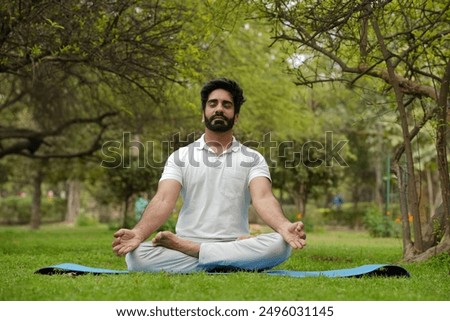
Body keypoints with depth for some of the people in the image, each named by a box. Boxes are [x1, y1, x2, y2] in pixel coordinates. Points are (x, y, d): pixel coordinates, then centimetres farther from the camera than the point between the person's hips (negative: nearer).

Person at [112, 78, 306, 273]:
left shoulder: (253, 159, 10)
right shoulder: (180, 156, 11)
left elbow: (263, 199, -8)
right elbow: (164, 200, -4)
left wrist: (284, 227, -32)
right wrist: (138, 233, -26)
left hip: (235, 247, 0)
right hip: (184, 246, 0)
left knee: (280, 245, -31)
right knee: (136, 254, -29)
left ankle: (187, 249, -23)